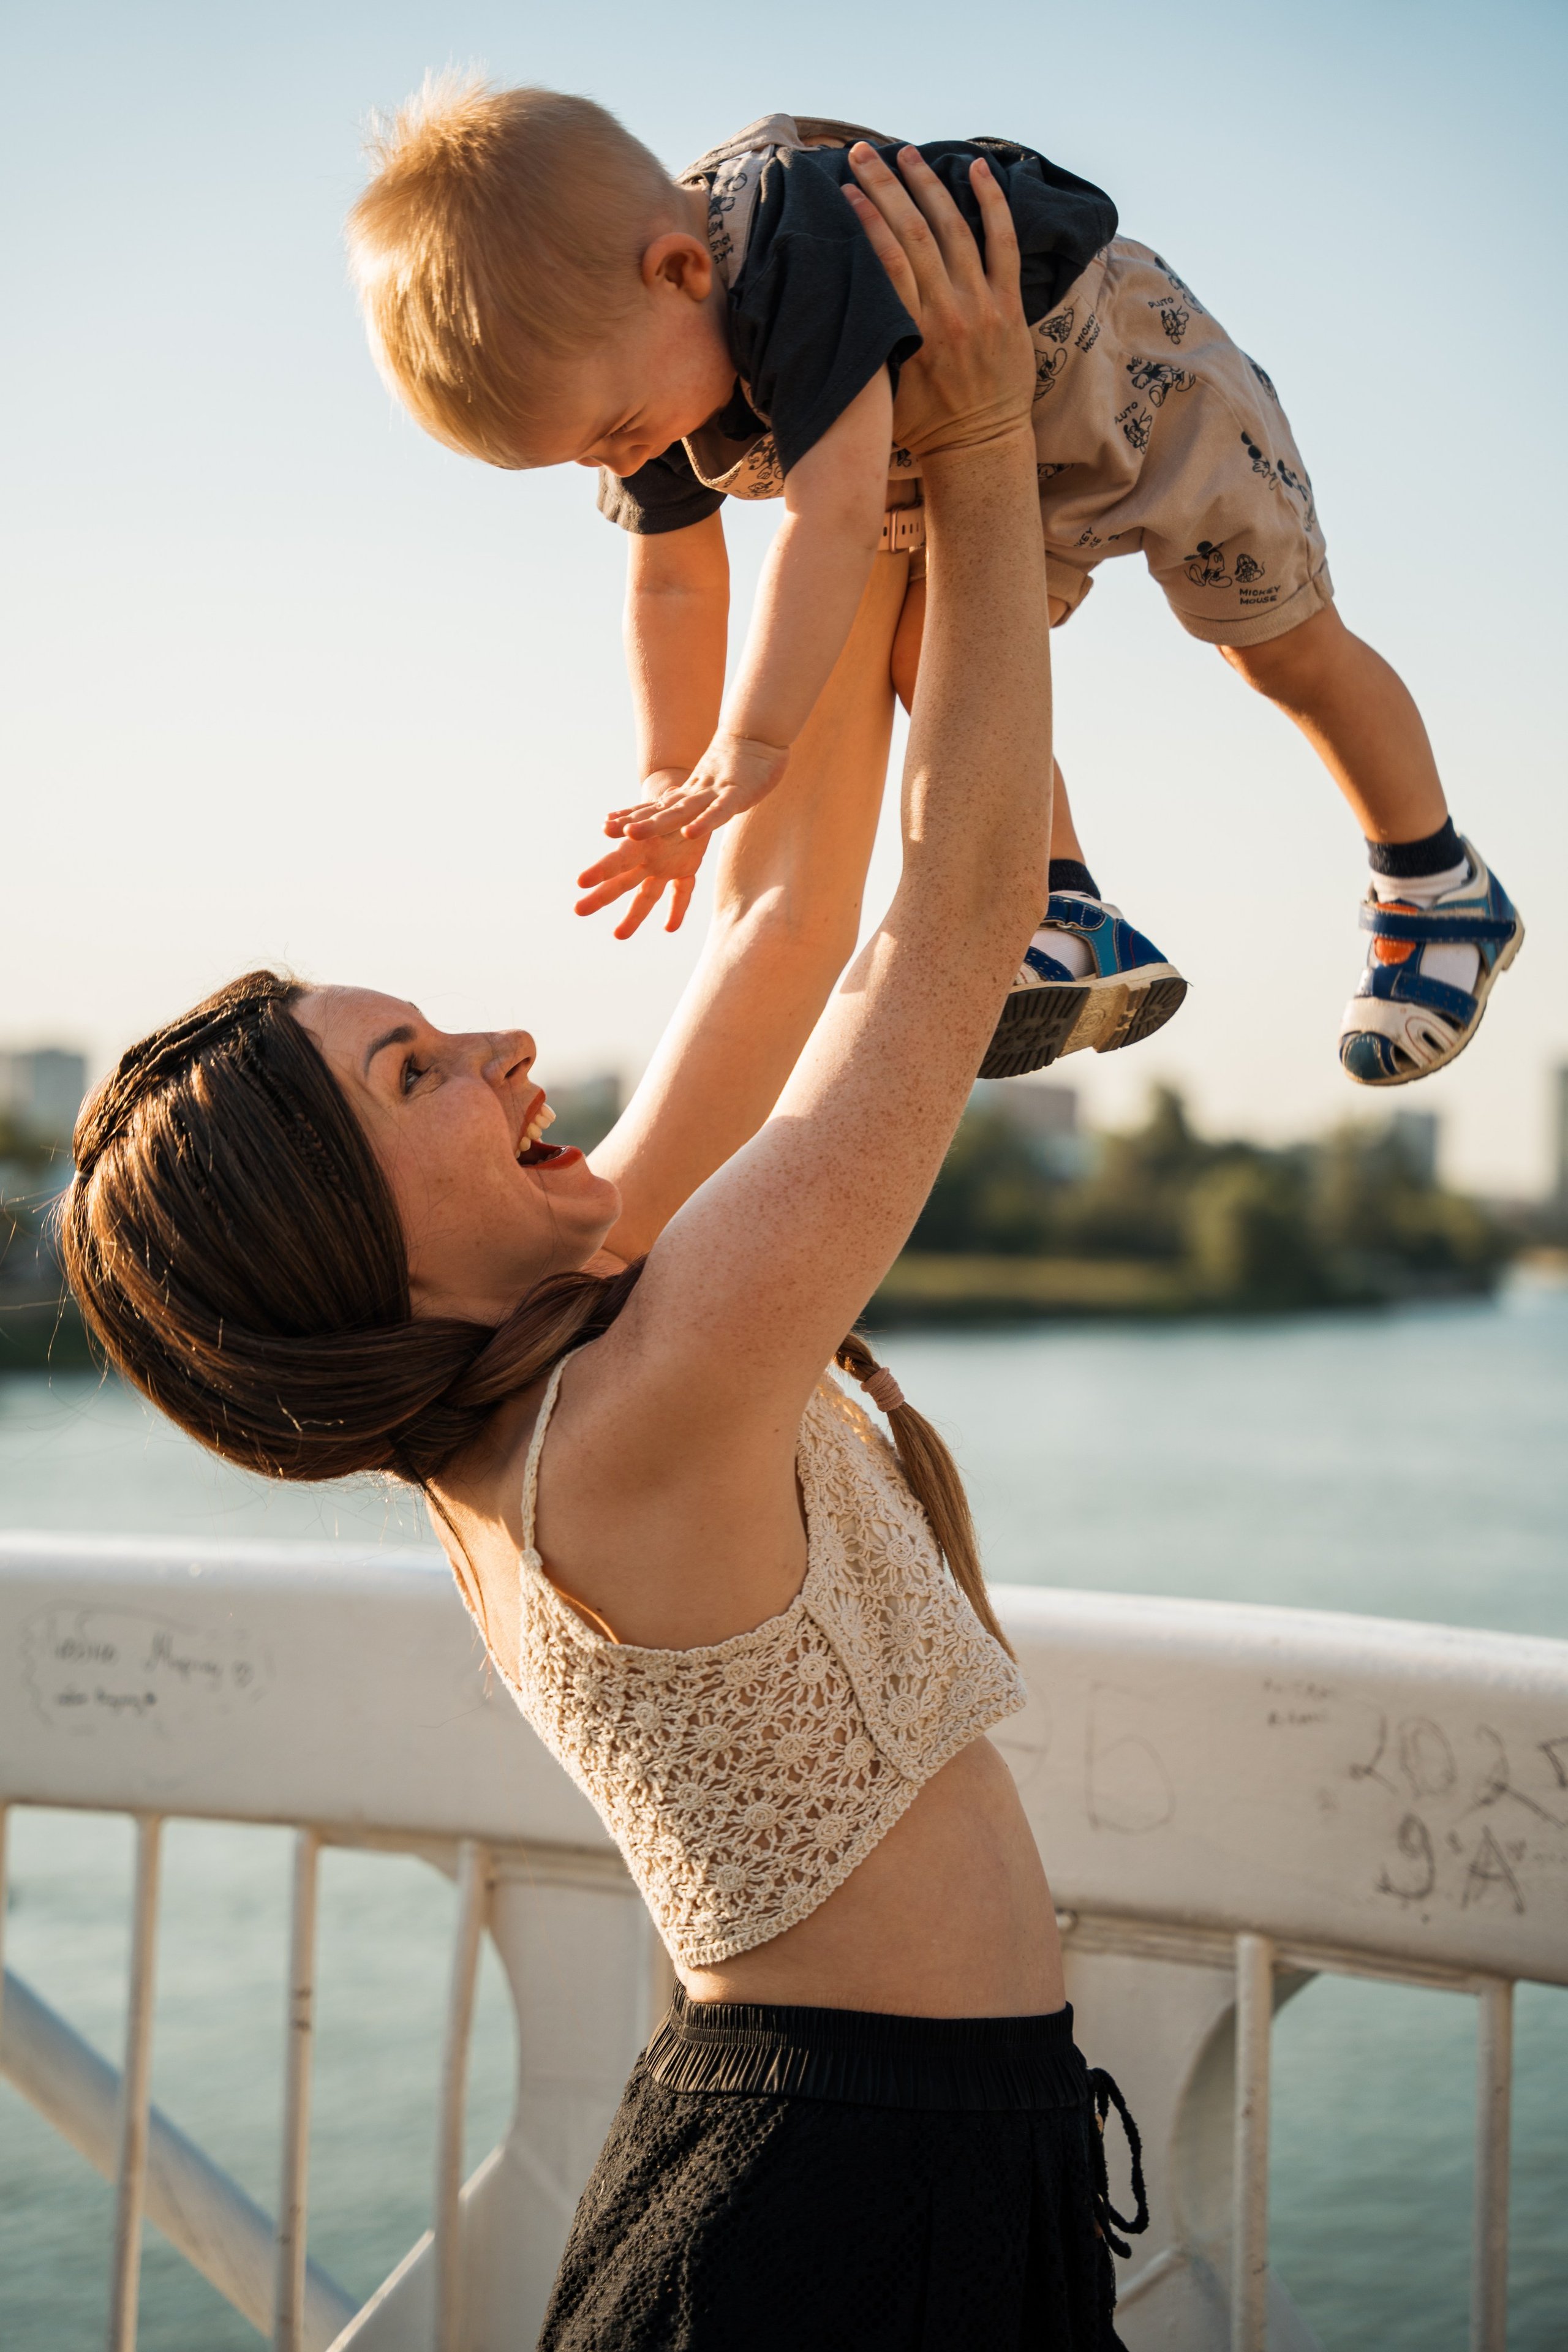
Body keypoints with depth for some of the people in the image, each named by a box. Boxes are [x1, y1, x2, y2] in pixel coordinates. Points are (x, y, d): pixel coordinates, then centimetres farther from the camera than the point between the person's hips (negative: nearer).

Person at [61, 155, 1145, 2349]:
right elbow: (962, 917, -23)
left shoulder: (515, 1378, -1)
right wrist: (982, 464, -15)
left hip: (799, 2128, 9)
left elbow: (786, 906, 3)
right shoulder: (642, 1416, -26)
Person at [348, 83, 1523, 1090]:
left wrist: (753, 742, -55)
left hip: (1129, 373, -7)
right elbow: (675, 583, -5)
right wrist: (674, 783, -7)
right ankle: (1077, 930, -3)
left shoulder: (807, 244, -46)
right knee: (929, 660, -10)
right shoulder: (625, 348, -18)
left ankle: (1444, 895, 24)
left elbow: (834, 512, -53)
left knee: (1290, 650, 6)